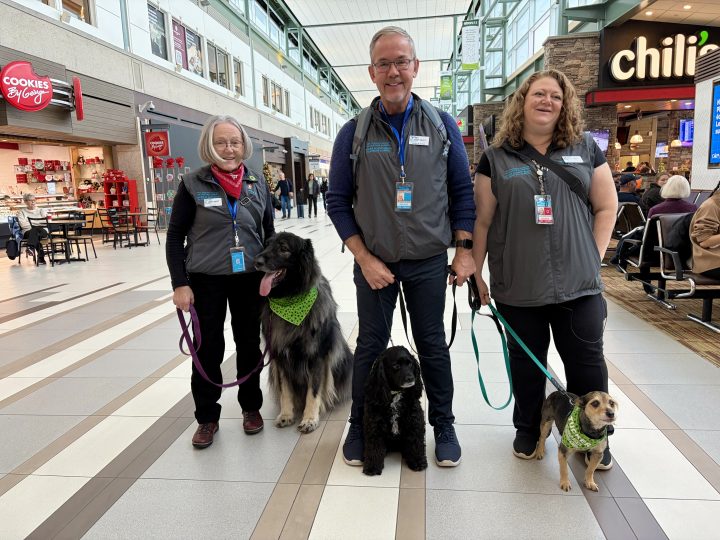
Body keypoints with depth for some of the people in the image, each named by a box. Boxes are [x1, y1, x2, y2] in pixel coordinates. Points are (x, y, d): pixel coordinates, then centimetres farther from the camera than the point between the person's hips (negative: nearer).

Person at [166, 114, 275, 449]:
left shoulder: (257, 182, 3)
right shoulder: (193, 184, -5)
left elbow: (269, 231, 10)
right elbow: (175, 236, -3)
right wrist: (179, 284, -9)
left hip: (250, 278, 2)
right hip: (206, 281, -2)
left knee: (249, 344, 12)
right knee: (208, 348, 7)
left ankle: (251, 407, 31)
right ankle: (207, 417, 24)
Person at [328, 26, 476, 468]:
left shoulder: (442, 125, 1)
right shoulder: (354, 132, -2)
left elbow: (462, 191, 4)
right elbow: (338, 201, -1)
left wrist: (465, 250, -4)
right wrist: (364, 258, -8)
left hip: (429, 263, 1)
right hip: (374, 263, 0)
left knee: (433, 346, 12)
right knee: (370, 346, 11)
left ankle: (443, 426, 29)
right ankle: (360, 427, 28)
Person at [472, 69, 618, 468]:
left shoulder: (585, 149, 7)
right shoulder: (497, 157, 2)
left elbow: (606, 207, 9)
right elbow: (482, 220, 1)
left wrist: (593, 256, 1)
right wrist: (475, 271, 0)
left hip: (577, 282, 1)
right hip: (518, 284, -1)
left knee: (586, 360, 8)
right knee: (525, 361, 12)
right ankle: (528, 430, 32)